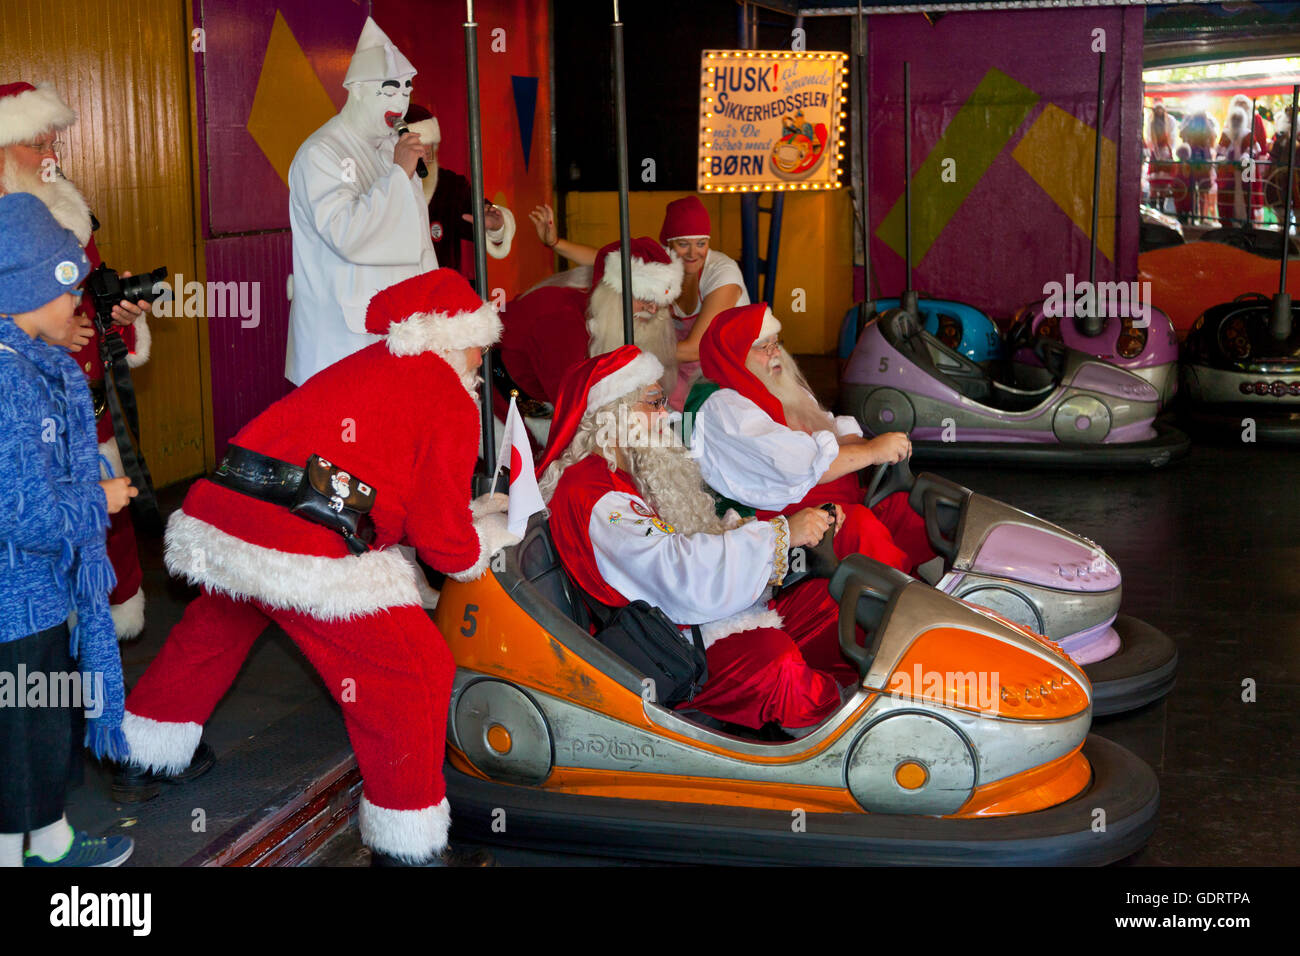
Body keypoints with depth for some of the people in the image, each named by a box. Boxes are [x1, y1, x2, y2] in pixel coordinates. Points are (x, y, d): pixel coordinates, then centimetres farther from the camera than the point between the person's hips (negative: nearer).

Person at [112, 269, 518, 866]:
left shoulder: (359, 367, 25)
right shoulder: (451, 401, 2)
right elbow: (440, 533, 0)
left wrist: (471, 511, 35)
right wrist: (485, 543, 20)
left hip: (218, 506, 8)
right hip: (307, 549, -8)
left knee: (212, 630, 33)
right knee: (412, 671, 3)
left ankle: (141, 761, 51)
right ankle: (407, 847, 8)